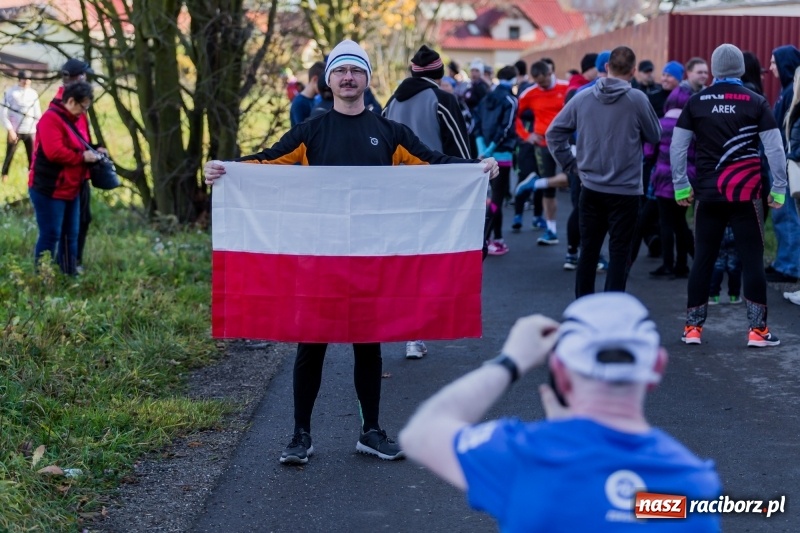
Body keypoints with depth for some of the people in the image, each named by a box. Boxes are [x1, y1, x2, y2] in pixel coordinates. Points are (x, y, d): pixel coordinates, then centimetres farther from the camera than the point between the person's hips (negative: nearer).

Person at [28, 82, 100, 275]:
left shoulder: (71, 120, 16)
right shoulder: (51, 118, -17)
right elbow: (54, 152, -27)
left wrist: (91, 152, 7)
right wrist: (82, 157, -20)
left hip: (70, 189, 10)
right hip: (49, 190, -10)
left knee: (70, 235, 13)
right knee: (50, 235, -7)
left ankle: (70, 275, 20)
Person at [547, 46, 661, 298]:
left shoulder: (582, 97, -1)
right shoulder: (637, 99, -12)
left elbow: (554, 133, 3)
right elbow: (655, 136, -1)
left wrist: (572, 164, 7)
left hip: (591, 188, 4)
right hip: (625, 190, -4)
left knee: (588, 250, 13)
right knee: (619, 253, 3)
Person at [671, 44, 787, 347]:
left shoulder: (696, 102, 3)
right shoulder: (755, 102, -2)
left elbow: (677, 146, 2)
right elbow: (774, 148, -5)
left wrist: (681, 186, 11)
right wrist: (779, 189, 3)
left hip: (707, 195, 2)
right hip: (746, 195, -2)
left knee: (703, 260, 10)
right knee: (752, 261, 4)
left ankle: (693, 328, 13)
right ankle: (757, 330, 4)